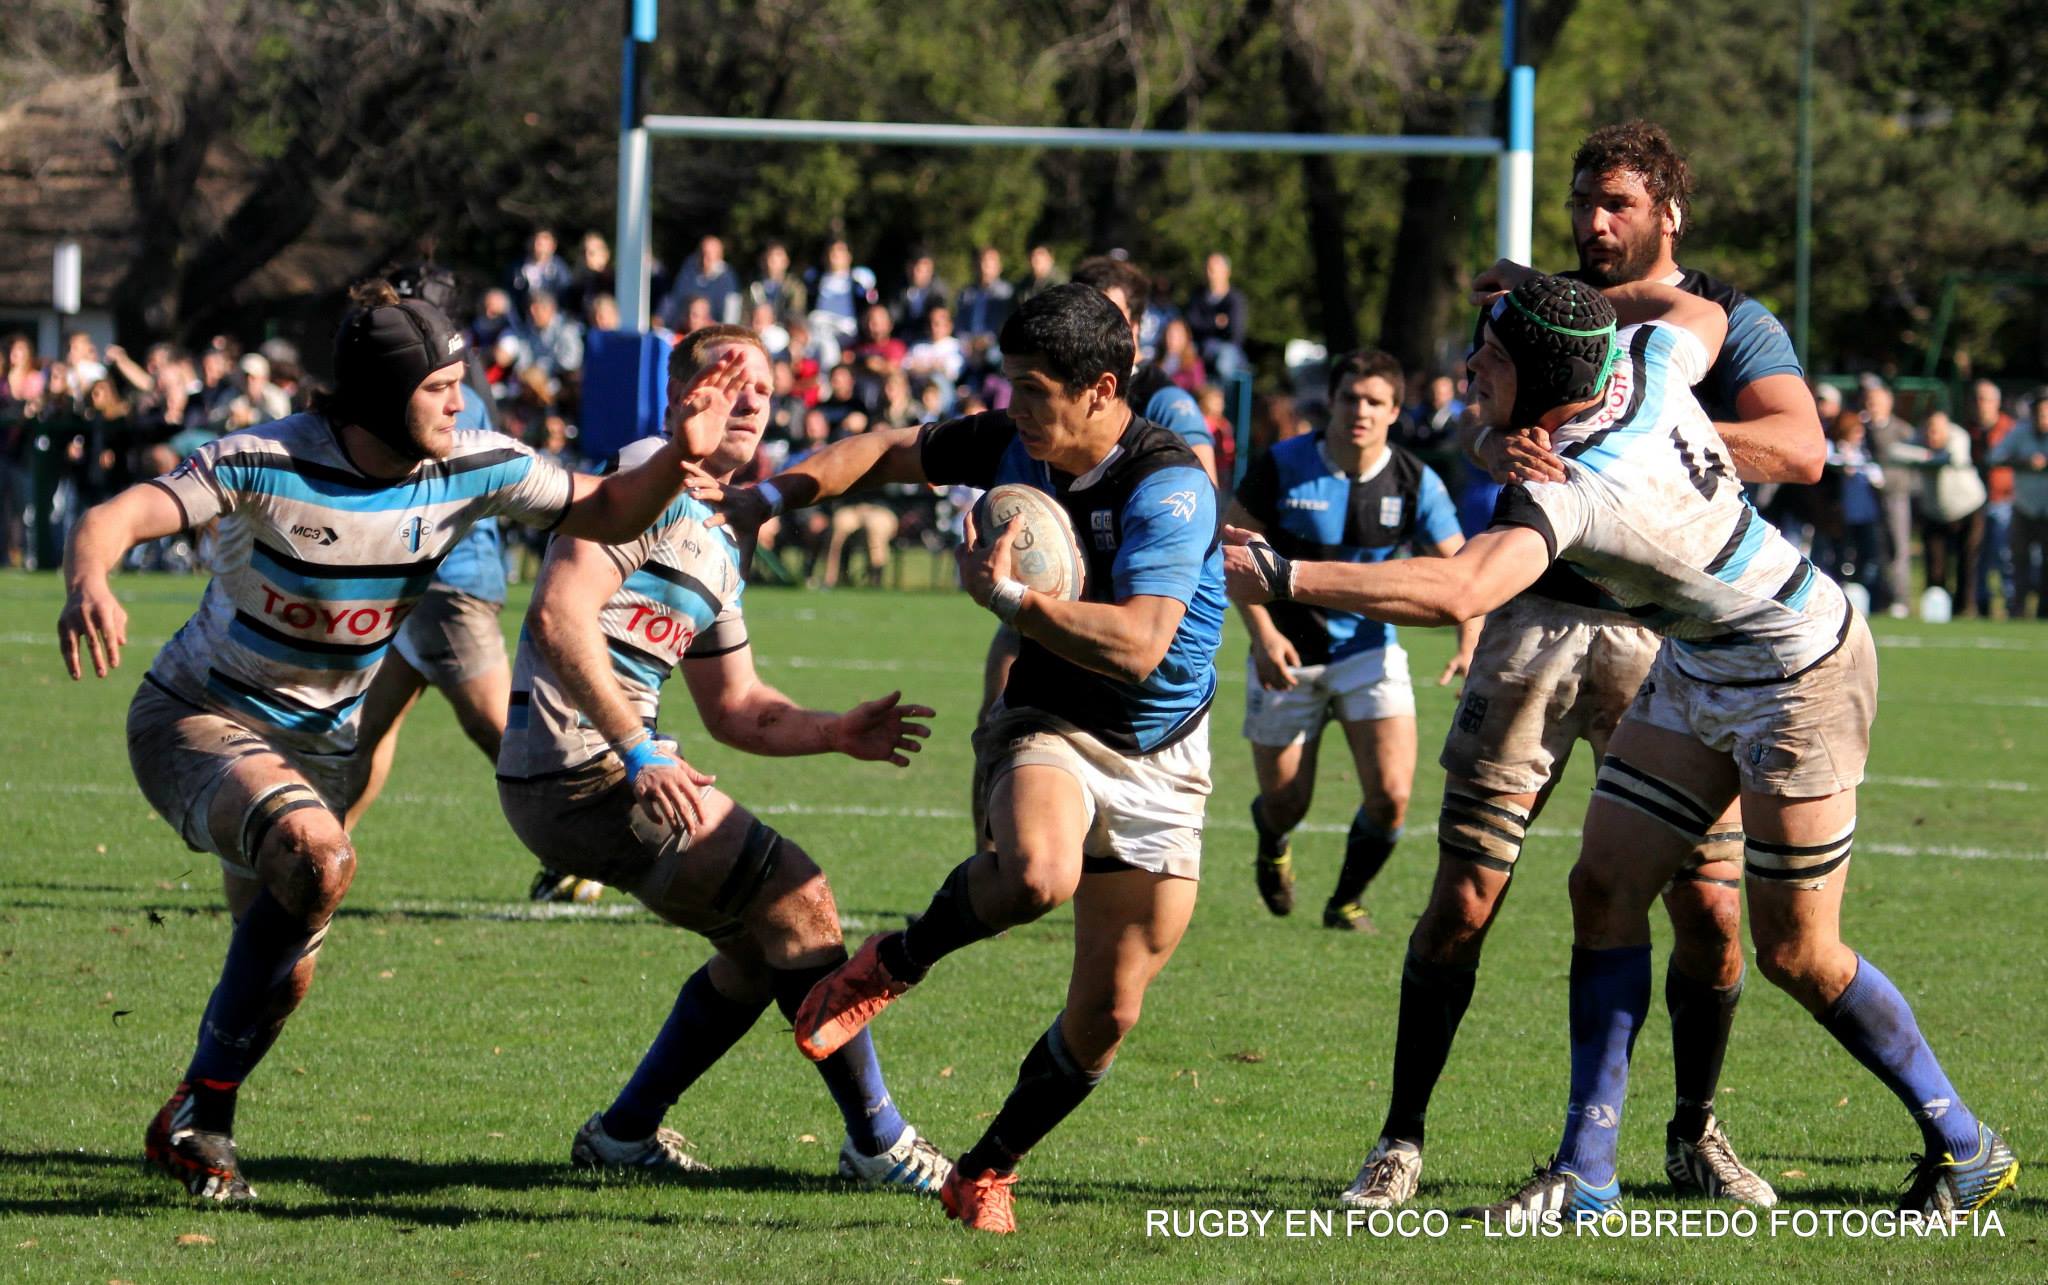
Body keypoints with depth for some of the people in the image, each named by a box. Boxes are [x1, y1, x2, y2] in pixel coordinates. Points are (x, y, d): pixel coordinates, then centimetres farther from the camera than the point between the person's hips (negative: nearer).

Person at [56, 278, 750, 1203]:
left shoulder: (473, 469, -10)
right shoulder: (270, 464, -25)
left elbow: (606, 513, 1)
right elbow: (114, 519, -31)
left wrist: (681, 456, -20)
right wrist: (88, 586, -54)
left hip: (320, 742, 6)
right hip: (197, 721, -6)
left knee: (288, 970, 7)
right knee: (317, 857, -32)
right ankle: (201, 1115, -21)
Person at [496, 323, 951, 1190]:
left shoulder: (716, 547, 21)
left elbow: (735, 709, 24)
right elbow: (558, 613, -23)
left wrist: (836, 732, 6)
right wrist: (639, 754, -27)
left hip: (615, 767, 11)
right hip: (580, 770, -11)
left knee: (765, 941, 16)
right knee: (797, 899, -10)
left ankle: (623, 1133, 23)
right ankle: (877, 1143, -2)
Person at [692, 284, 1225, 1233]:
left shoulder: (1170, 487, -23)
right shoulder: (1009, 444, -6)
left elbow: (1137, 645, -33)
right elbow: (890, 452, 13)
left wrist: (1005, 596, -34)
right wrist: (766, 497, 5)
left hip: (1158, 763, -1)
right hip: (1047, 727, 1)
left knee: (1107, 1014, 2)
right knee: (1037, 872, -36)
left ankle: (987, 1171, 24)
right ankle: (892, 965, -10)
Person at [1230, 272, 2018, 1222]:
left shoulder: (1576, 489, -35)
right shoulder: (1644, 359, -12)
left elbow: (1457, 592, -51)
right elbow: (1702, 311, 12)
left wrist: (1284, 577, -49)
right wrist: (1570, 297, 14)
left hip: (1800, 680, -9)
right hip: (1697, 672, 9)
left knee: (1795, 954, -2)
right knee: (1606, 891, 2)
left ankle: (1964, 1147, 17)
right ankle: (1586, 1176, 4)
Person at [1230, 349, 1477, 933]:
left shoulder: (1415, 483, -8)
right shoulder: (1282, 467, -13)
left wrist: (1470, 645, -23)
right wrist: (1263, 633, -20)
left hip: (1370, 652, 1)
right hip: (1287, 655, -1)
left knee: (1391, 796, -13)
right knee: (1285, 804, 5)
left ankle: (1347, 900, 16)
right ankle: (1272, 849, 46)